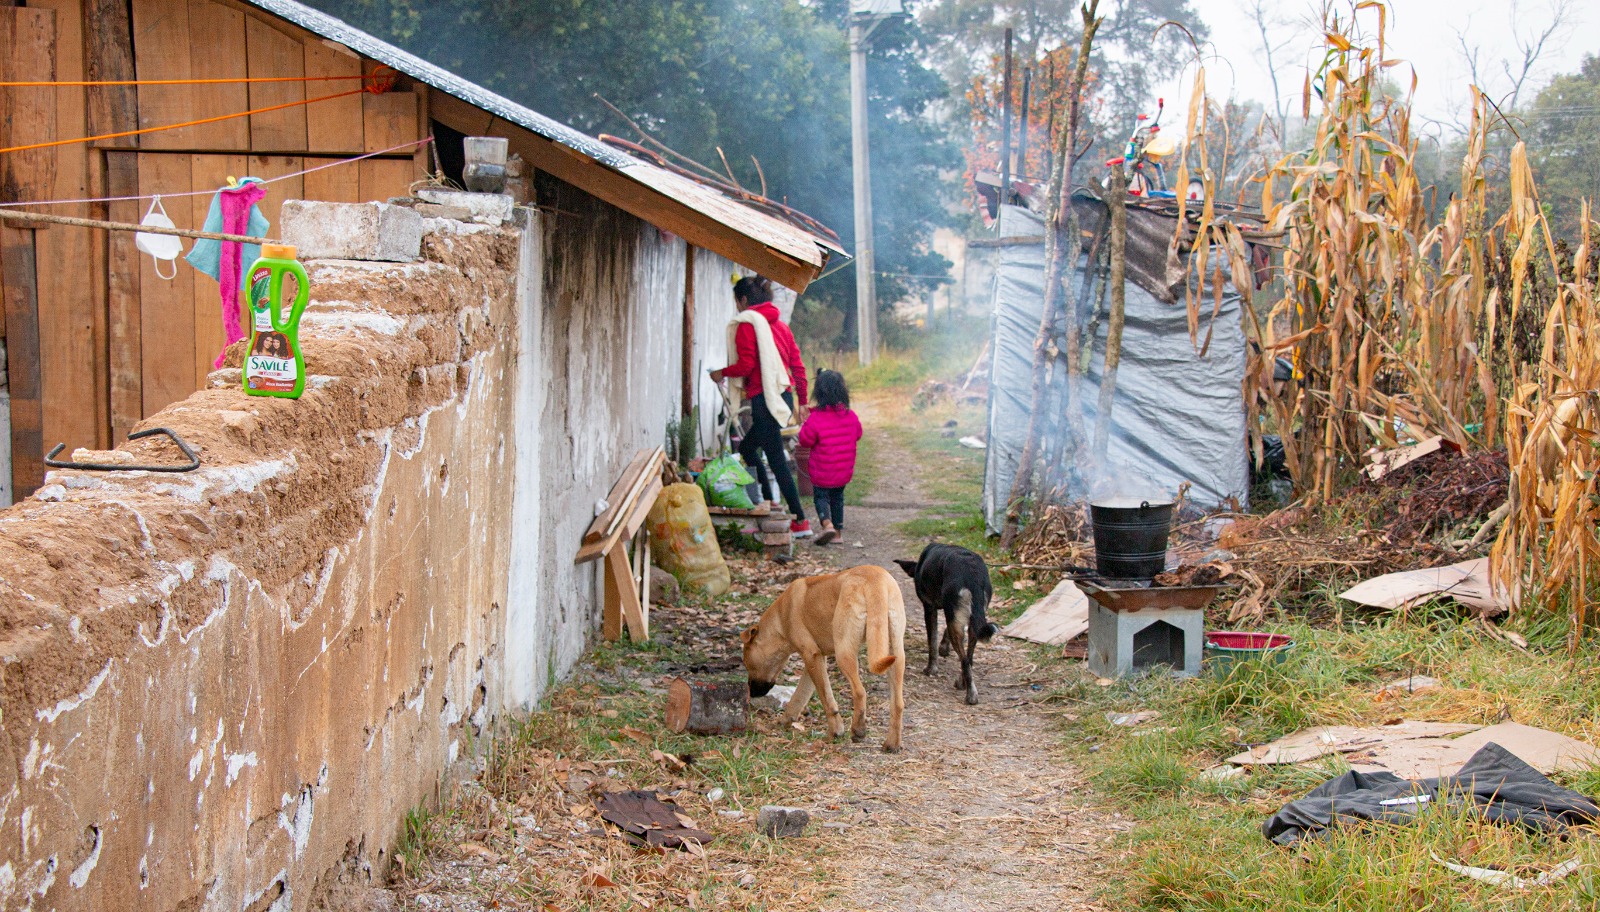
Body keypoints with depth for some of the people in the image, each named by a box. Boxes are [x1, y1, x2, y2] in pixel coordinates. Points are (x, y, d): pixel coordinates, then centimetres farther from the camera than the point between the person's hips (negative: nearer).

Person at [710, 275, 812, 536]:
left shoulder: (746, 324, -6)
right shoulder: (780, 325, 17)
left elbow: (746, 365, -14)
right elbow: (798, 366, 15)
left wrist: (722, 373, 4)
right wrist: (802, 402, 20)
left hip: (764, 398, -9)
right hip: (784, 396, 9)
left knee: (777, 461, -4)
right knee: (747, 448, 20)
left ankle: (801, 522, -5)